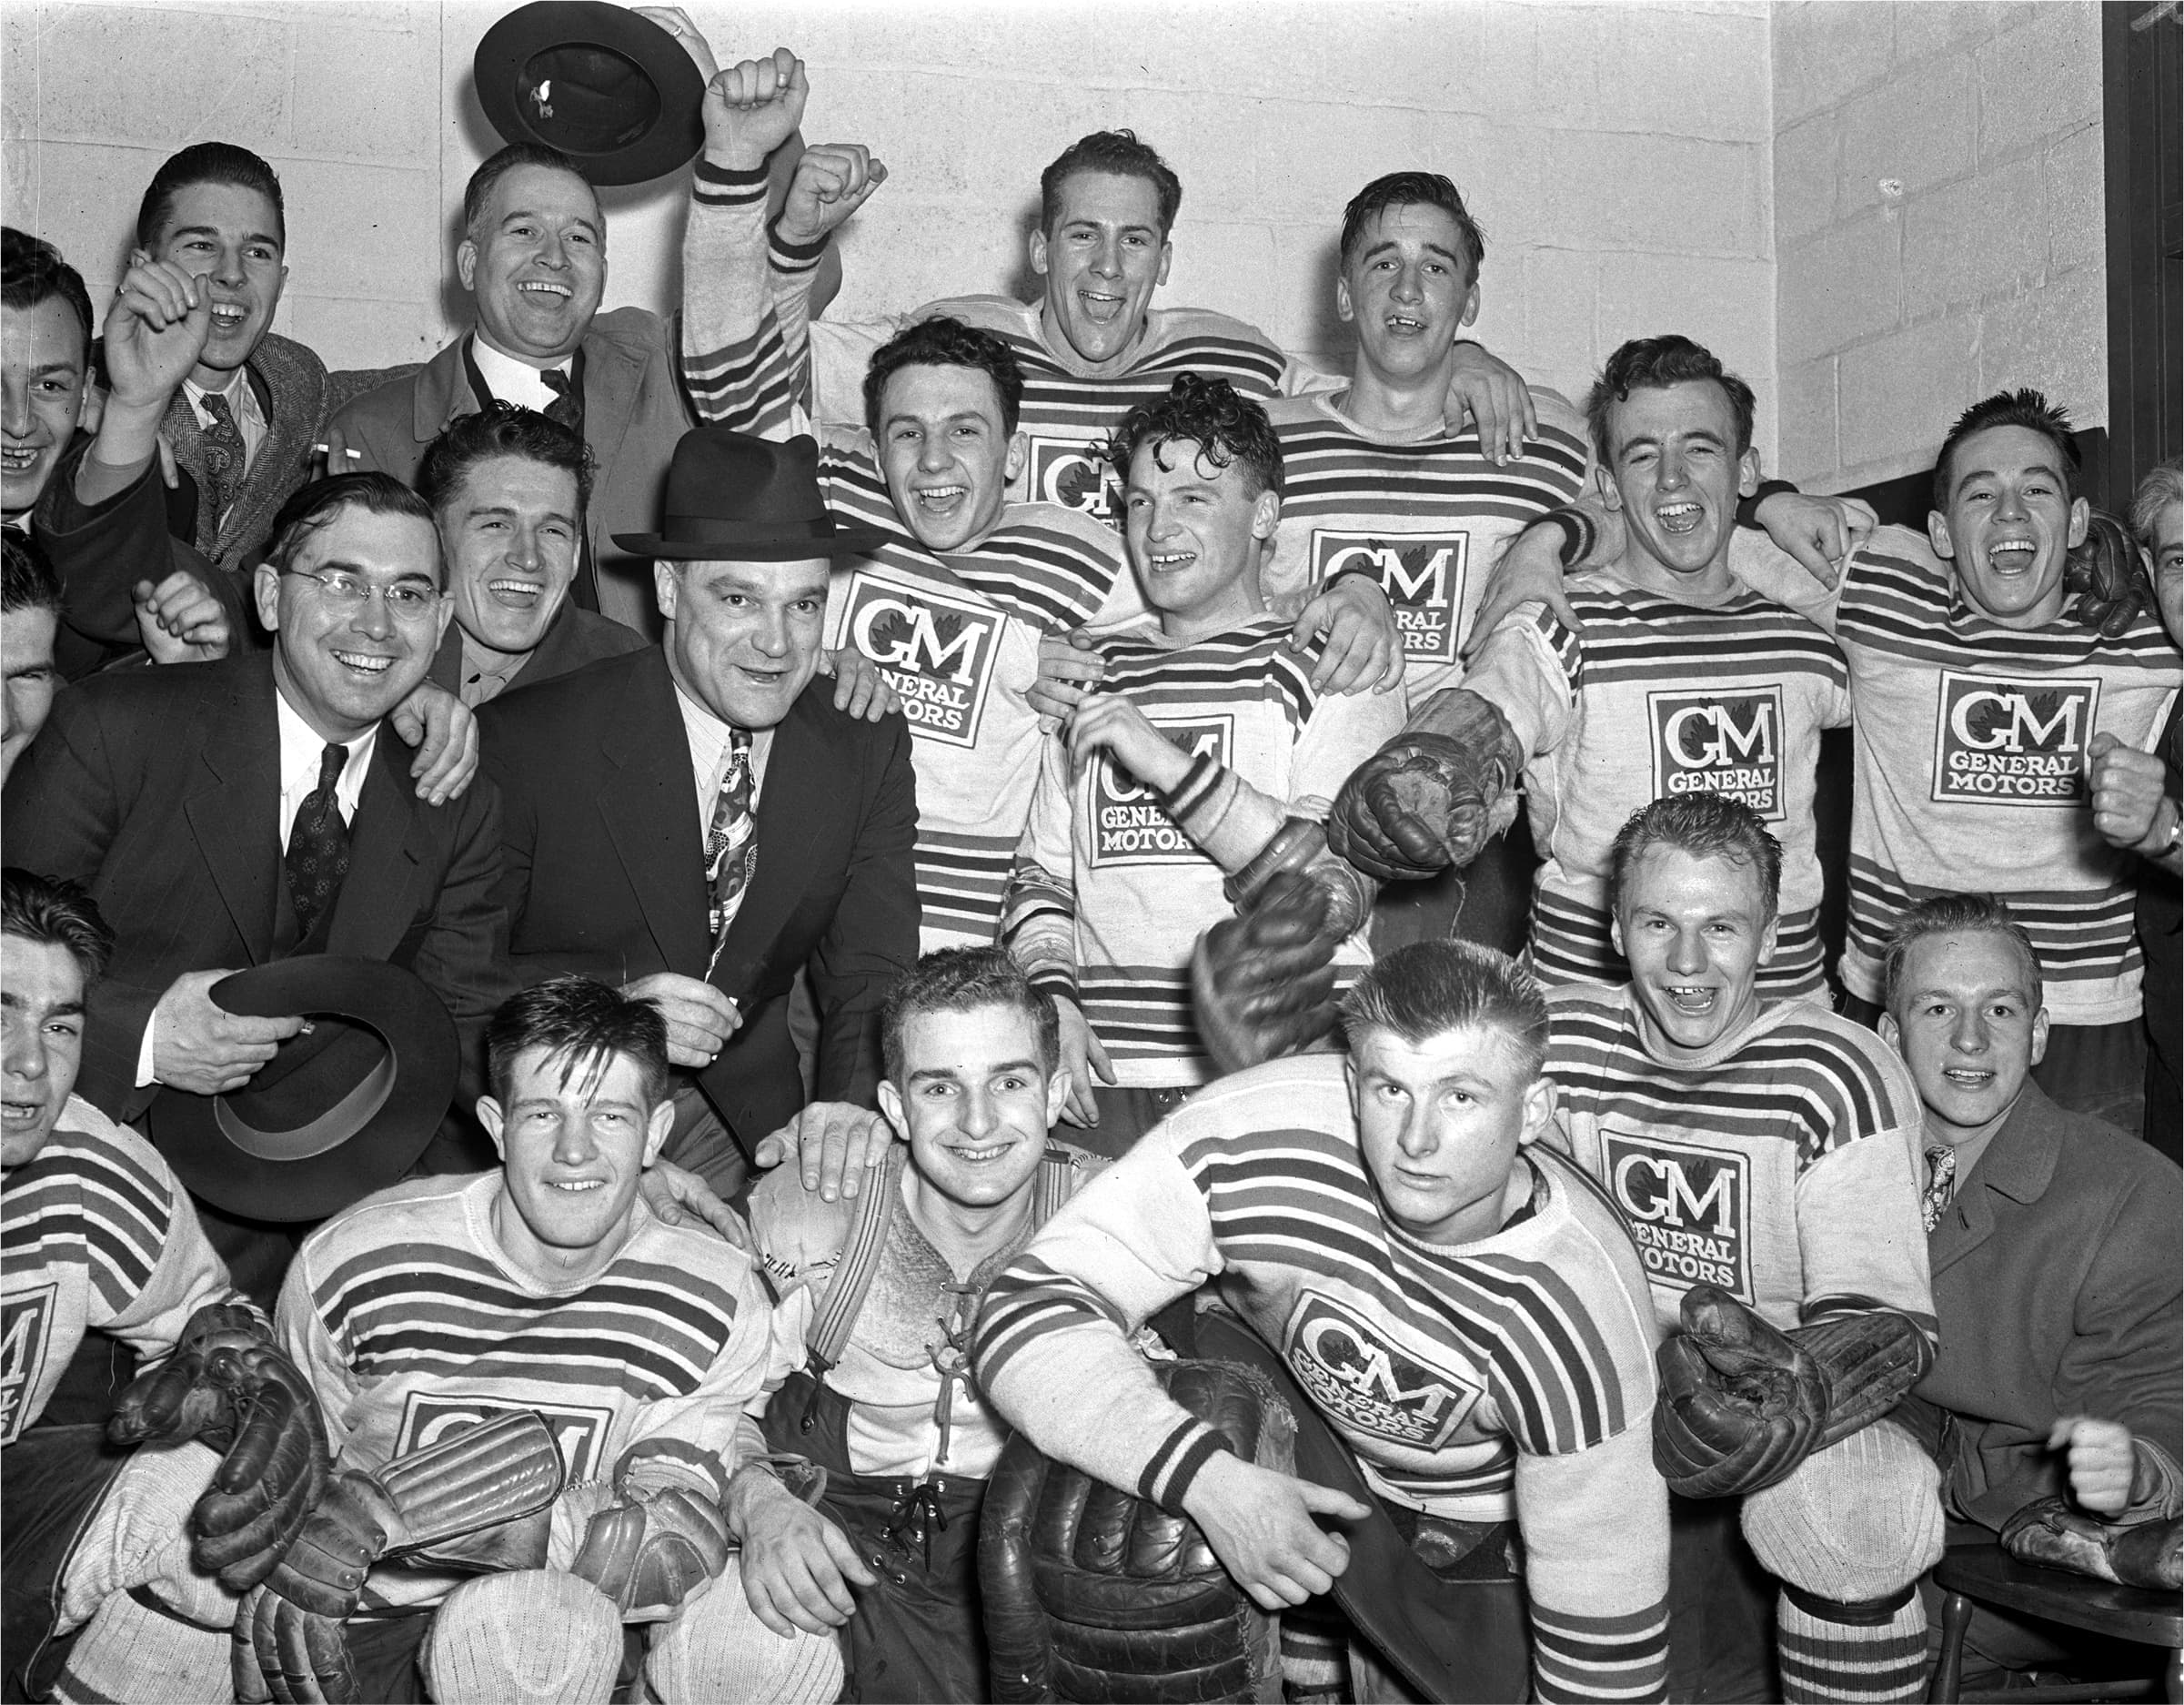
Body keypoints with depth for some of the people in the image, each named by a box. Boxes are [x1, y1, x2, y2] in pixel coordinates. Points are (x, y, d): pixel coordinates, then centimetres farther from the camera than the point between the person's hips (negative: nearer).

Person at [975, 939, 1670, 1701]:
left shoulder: (1584, 1326, -32)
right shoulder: (1248, 1132, -33)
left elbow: (1604, 1609, -20)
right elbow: (1027, 1309, -30)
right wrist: (1206, 1478, -42)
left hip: (1469, 1549, -2)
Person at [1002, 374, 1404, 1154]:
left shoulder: (1334, 671, 5)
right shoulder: (1095, 678, 20)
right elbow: (1041, 875, 19)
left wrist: (1168, 763, -13)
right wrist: (1051, 992, -1)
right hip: (1106, 1087, 3)